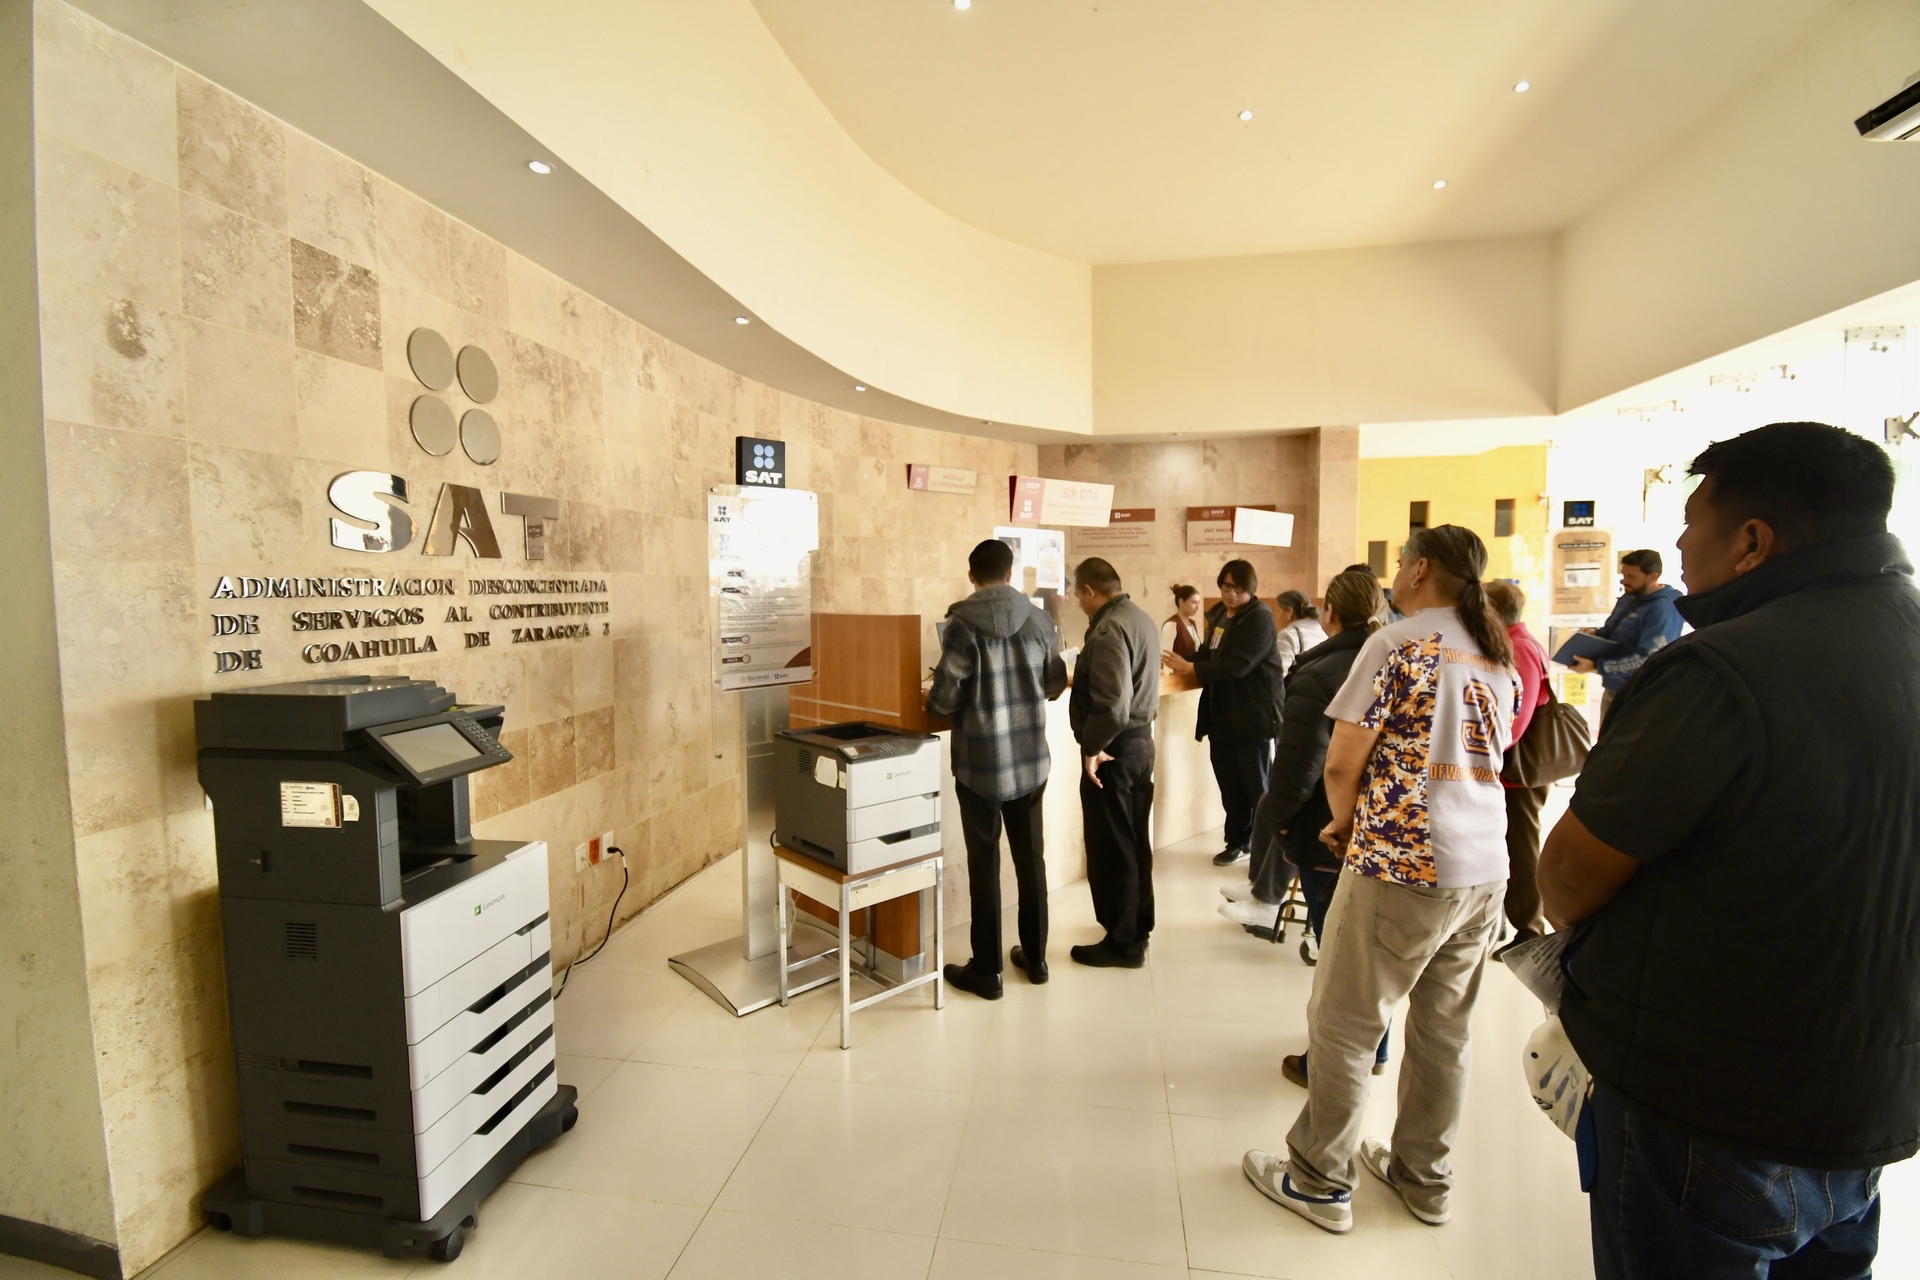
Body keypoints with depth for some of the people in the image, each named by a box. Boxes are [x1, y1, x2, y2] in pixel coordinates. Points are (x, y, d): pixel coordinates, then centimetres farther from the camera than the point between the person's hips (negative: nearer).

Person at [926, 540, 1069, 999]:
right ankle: (1035, 957, 31)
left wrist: (931, 702, 7)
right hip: (1031, 759, 5)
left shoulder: (962, 624, -14)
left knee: (983, 865, 7)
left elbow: (944, 699, -15)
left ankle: (986, 970, 19)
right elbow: (1055, 685, 10)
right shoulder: (1038, 620, 0)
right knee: (1031, 857, 17)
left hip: (980, 763, -4)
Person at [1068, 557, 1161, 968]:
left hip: (1114, 749, -10)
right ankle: (1139, 927, 33)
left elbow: (1112, 702, -29)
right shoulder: (1141, 618, 10)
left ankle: (1123, 943, 14)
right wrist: (1085, 674, 27)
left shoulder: (1108, 629, -21)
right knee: (1135, 842, 19)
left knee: (1110, 849, 2)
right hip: (1141, 741, 10)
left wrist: (1091, 747, -19)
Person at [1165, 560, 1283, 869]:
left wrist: (1190, 668, -23)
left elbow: (1237, 666, -23)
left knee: (1258, 786, 3)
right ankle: (1239, 842, 29)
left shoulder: (1260, 617, -12)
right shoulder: (1218, 615, 12)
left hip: (1252, 717, -7)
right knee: (1230, 785, 14)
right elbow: (1209, 657, 18)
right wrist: (1184, 661, -2)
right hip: (1222, 716, 7)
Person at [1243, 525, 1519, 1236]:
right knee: (1443, 1029, 19)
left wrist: (1343, 824, 4)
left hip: (1403, 865, -8)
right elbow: (1489, 757, 17)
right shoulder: (1501, 657, 11)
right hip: (1485, 868, 8)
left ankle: (1320, 1181, 20)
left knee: (1342, 1024, 6)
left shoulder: (1397, 645, -12)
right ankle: (1424, 1177, 35)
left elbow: (1342, 763, -16)